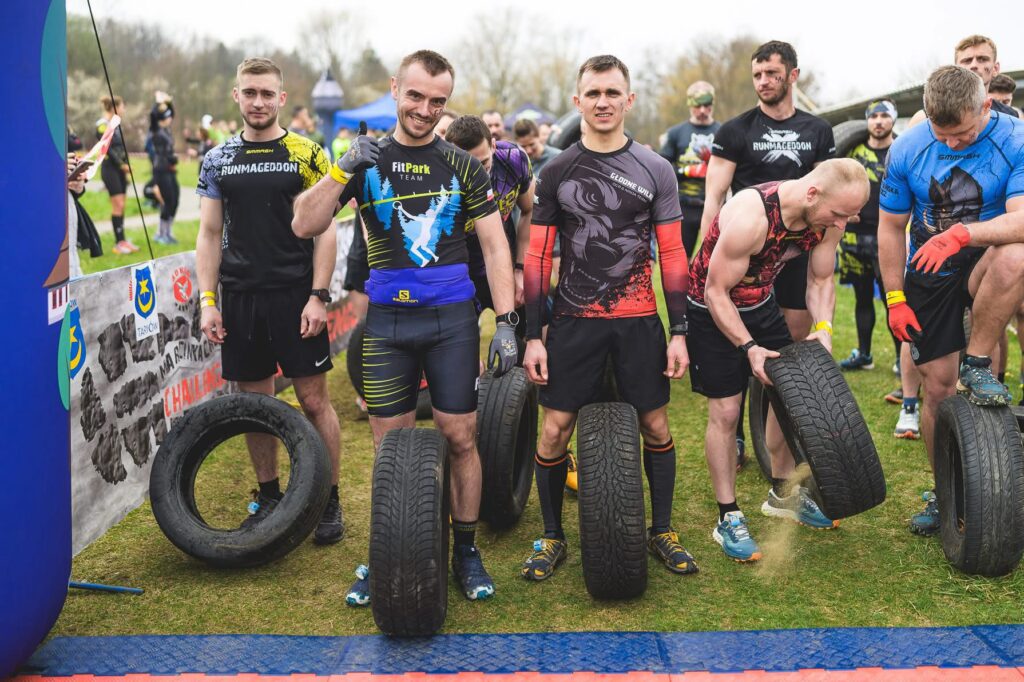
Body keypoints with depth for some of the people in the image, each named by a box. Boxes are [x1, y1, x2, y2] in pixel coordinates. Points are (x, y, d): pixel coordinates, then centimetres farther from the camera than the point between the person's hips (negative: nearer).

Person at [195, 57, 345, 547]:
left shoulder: (306, 154, -1)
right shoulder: (217, 161, 9)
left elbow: (324, 229, -3)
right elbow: (209, 234, 9)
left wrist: (317, 295, -11)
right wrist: (207, 299, 0)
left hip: (296, 296, -3)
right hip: (240, 299, 3)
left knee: (314, 400, -1)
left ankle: (329, 499, 11)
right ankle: (268, 497, 24)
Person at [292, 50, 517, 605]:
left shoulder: (461, 165, 4)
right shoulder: (367, 158, 5)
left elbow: (494, 245, 3)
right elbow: (305, 226, -4)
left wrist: (506, 322, -5)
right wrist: (343, 169, -17)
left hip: (452, 318, 0)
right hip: (387, 319, 1)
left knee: (460, 438, 2)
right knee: (389, 447, 6)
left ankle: (466, 551, 18)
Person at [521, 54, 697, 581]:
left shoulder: (655, 170, 3)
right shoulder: (556, 172, 3)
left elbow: (673, 255, 4)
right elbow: (538, 258, 2)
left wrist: (679, 330, -2)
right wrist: (532, 336, -3)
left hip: (640, 321, 1)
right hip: (574, 321, 0)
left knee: (656, 425, 6)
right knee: (555, 429, -1)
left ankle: (662, 532, 25)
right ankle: (552, 538, 17)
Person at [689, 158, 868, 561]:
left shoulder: (828, 218, -15)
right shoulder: (750, 217, -36)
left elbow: (821, 280, 1)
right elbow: (716, 292, -26)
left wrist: (823, 327, -16)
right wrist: (748, 348, -31)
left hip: (761, 302, 7)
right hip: (712, 309, -7)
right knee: (725, 410, -5)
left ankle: (782, 493, 29)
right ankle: (728, 520, 7)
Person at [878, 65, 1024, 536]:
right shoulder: (907, 149, -7)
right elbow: (891, 228, 1)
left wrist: (962, 234, -43)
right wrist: (895, 298, -2)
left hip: (984, 263, -2)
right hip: (929, 275, 2)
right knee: (938, 385, 1)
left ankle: (977, 366, -16)